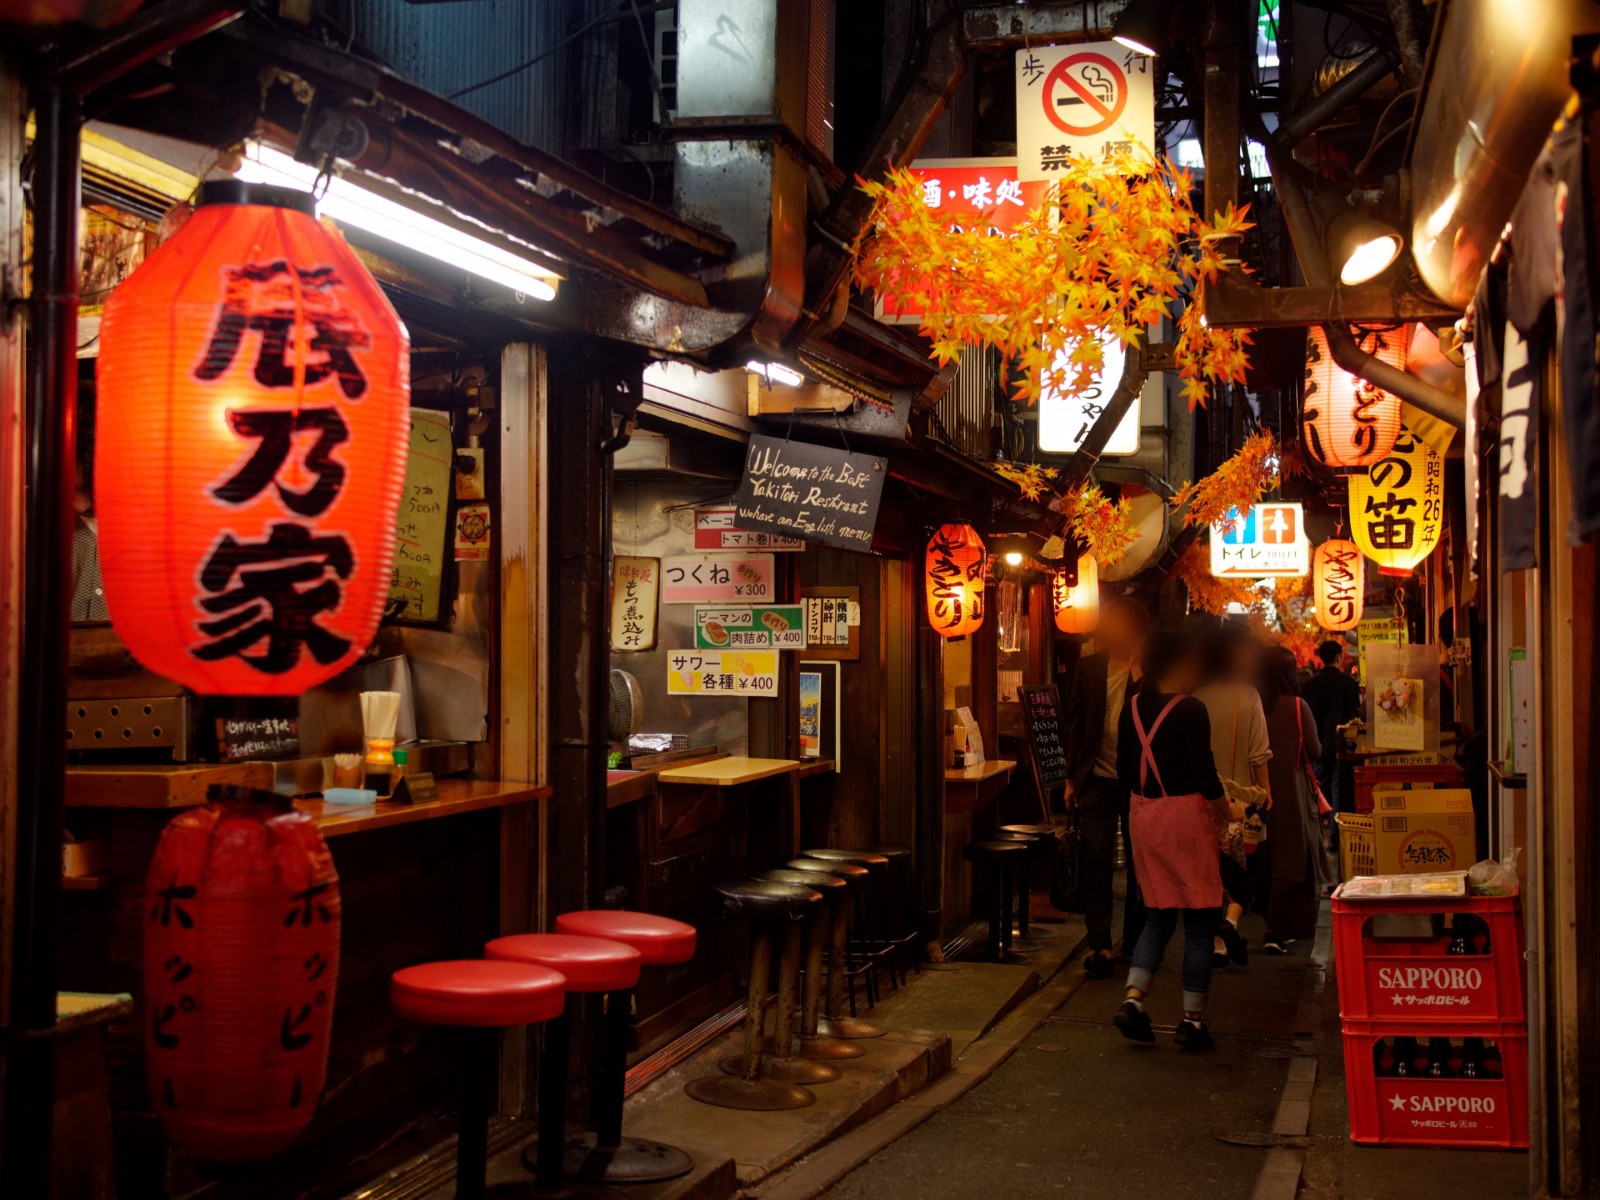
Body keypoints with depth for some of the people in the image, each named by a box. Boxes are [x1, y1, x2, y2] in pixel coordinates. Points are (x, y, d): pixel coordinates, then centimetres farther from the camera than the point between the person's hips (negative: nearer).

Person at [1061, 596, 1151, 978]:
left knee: (1140, 863, 9)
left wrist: (1139, 677, -20)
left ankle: (1135, 938, 23)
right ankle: (1100, 945, -3)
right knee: (1096, 862, -3)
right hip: (1098, 778, 1)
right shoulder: (1089, 667, 5)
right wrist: (1072, 777, 7)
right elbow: (1076, 723, 9)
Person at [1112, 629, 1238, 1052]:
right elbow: (1205, 774, -16)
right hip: (1186, 815, -6)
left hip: (1144, 815, 6)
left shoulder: (1132, 709, 5)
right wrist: (1227, 811, 0)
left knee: (1159, 915, 15)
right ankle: (1192, 1020, 5)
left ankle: (1133, 1000, 1)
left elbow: (1125, 772, 10)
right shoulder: (1191, 710, -14)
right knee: (1199, 922, 4)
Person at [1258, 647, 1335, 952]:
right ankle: (1278, 931, -6)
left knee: (1269, 859, 14)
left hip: (1262, 790, 4)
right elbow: (1314, 752, -9)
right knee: (1291, 859, 2)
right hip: (1292, 791, -4)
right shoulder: (1297, 706, -12)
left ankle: (1278, 928, 22)